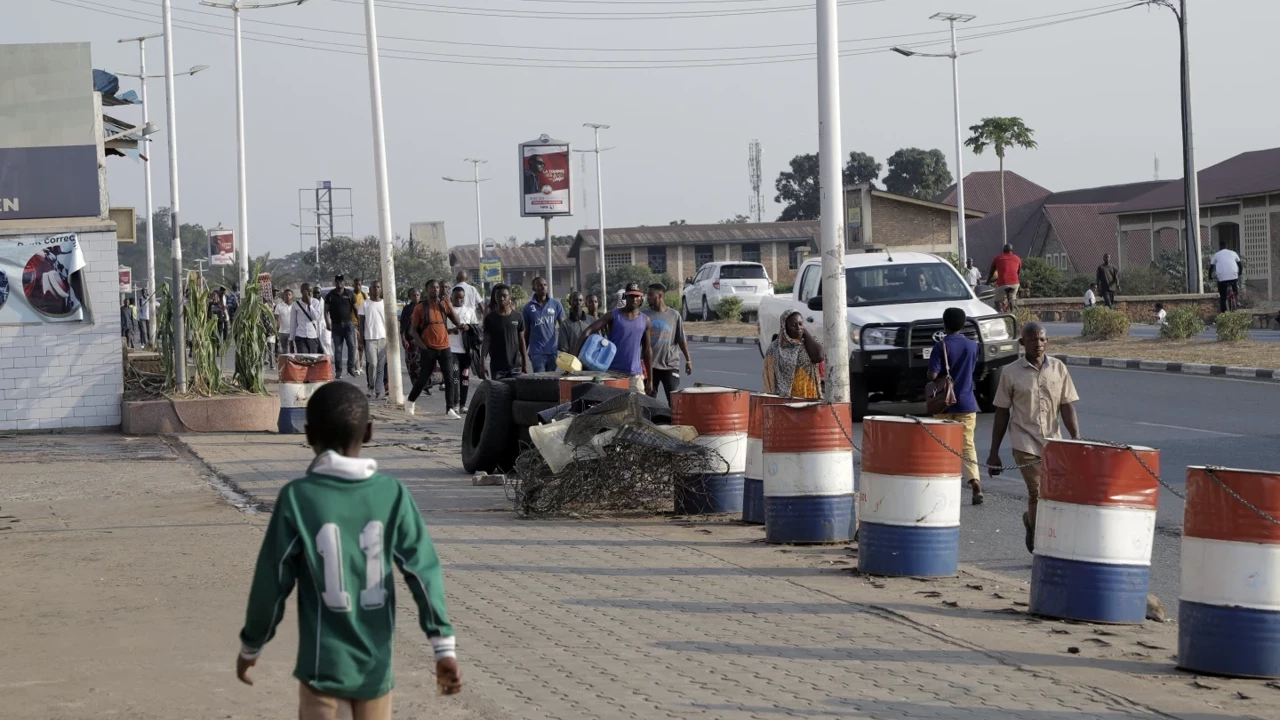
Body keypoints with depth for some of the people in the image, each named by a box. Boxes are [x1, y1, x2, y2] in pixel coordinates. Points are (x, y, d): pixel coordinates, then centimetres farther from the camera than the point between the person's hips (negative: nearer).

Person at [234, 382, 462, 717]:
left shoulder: (297, 497, -9)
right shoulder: (393, 494, -2)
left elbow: (272, 580, -4)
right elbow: (423, 569, -6)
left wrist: (251, 645, 10)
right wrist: (444, 646, -6)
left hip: (323, 666, -3)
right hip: (377, 665, 3)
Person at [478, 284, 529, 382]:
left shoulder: (517, 317, 4)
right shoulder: (490, 318, 2)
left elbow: (521, 340, 8)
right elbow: (486, 341, 1)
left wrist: (525, 362, 6)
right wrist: (482, 363, -8)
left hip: (515, 366, 0)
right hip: (496, 366, 0)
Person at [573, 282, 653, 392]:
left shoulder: (645, 320, 8)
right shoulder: (613, 316, -3)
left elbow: (647, 350, 14)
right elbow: (588, 332, -10)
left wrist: (649, 378, 13)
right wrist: (575, 354, -22)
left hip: (635, 374, 3)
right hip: (612, 372, -3)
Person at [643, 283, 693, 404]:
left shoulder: (674, 316, 1)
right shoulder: (645, 316, 2)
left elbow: (681, 340, 6)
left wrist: (688, 360, 6)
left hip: (670, 365, -1)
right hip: (650, 365, 1)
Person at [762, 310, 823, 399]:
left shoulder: (808, 343, 9)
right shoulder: (775, 349, 1)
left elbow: (818, 357, -11)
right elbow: (769, 377, 1)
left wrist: (806, 333, -3)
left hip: (809, 399, 2)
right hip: (784, 399, -2)